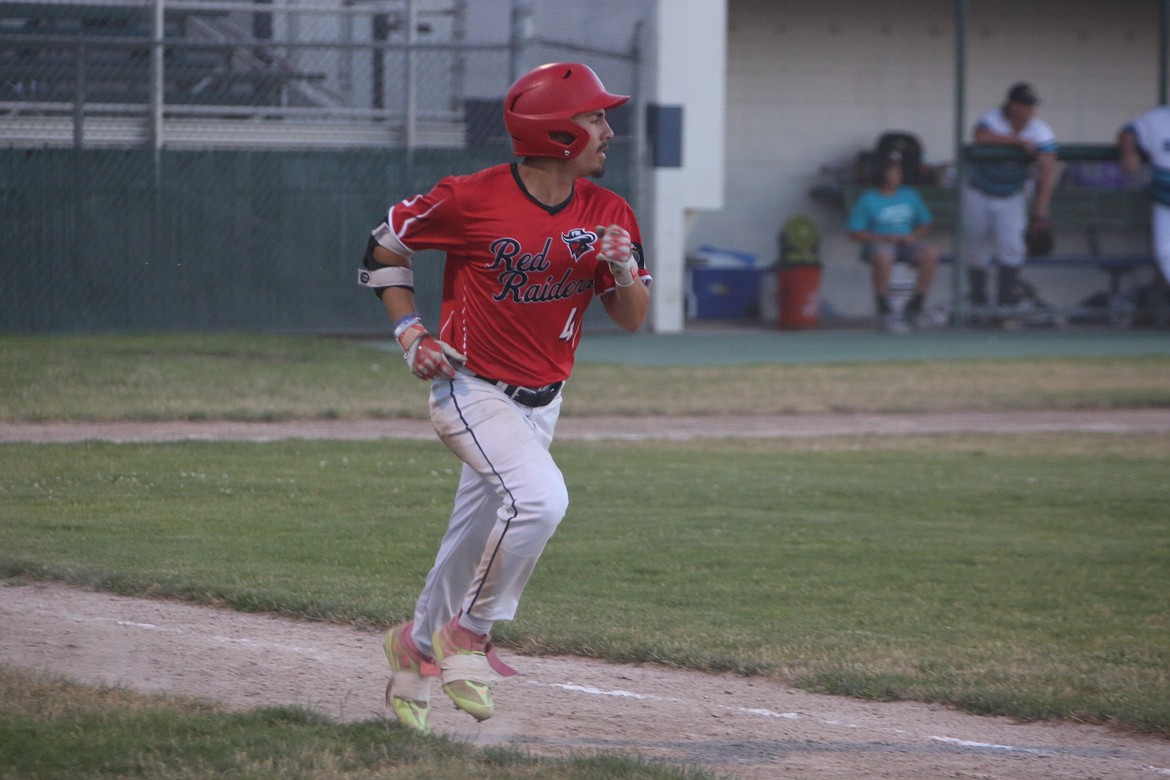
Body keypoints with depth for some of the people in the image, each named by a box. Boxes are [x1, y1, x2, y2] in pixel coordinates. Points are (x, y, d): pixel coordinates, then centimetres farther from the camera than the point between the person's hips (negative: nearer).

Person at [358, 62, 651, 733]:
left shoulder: (607, 214, -3)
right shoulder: (474, 199, -17)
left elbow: (633, 319, 1)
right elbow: (386, 247, -1)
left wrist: (625, 269, -20)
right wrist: (410, 333, -8)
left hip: (541, 402, 6)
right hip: (473, 392, -6)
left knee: (476, 543, 13)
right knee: (540, 498, -27)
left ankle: (417, 650, 33)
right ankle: (470, 634, -11)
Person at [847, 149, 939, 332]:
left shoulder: (910, 195, 15)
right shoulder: (868, 199, 3)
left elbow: (926, 224, 18)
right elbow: (855, 232, -1)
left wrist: (914, 236, -5)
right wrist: (883, 238, -13)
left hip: (908, 243, 4)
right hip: (878, 244, -4)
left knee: (930, 253, -27)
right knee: (883, 257, -40)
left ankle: (914, 306, -14)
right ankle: (884, 311, -26)